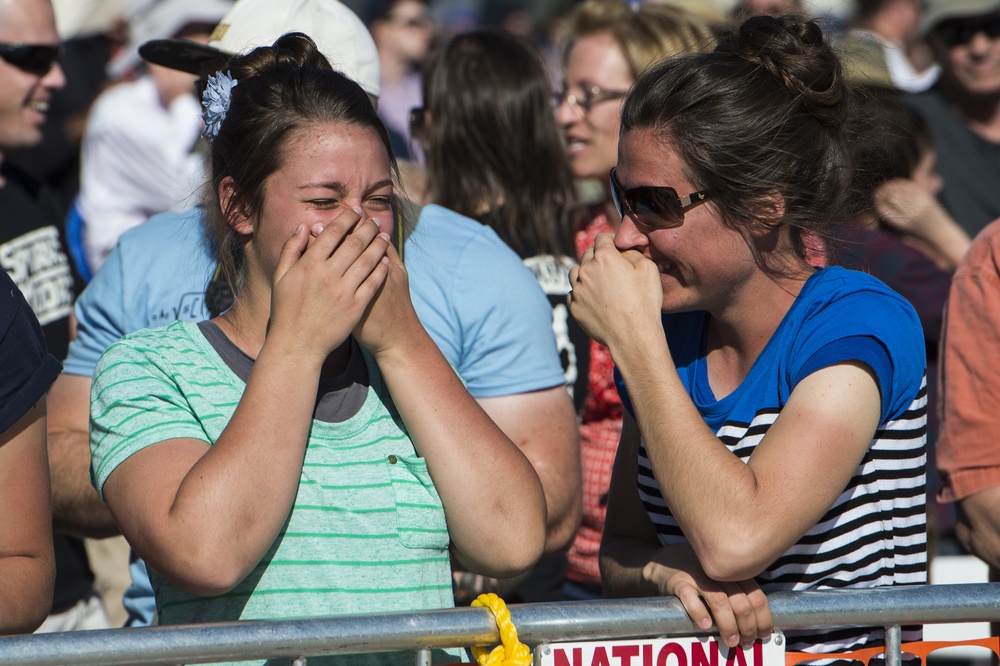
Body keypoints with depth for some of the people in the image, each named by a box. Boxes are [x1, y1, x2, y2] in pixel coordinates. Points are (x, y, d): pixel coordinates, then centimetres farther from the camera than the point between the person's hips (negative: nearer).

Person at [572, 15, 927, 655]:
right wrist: (666, 571, -10)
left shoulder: (862, 325, -10)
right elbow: (620, 552, 11)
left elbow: (735, 538, -21)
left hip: (850, 652, -4)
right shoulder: (669, 335, 7)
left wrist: (632, 336, -15)